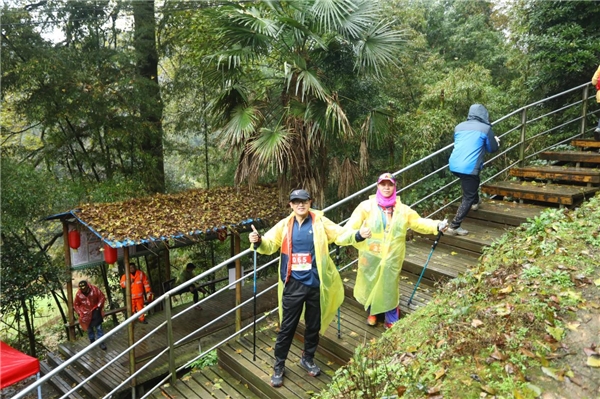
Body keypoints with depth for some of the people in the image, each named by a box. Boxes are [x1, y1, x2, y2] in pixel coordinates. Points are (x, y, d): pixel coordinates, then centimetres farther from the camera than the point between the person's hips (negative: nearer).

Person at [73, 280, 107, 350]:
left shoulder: (94, 289, -13)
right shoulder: (78, 294, -8)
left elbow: (102, 297, -3)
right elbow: (76, 305, 6)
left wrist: (99, 306, -10)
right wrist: (79, 312, -2)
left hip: (95, 311, -1)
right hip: (86, 313, 2)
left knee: (99, 327, -1)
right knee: (89, 329, 14)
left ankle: (101, 342, 6)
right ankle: (92, 341, 34)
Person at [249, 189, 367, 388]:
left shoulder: (320, 222, -1)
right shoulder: (284, 225, 1)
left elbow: (340, 235, -4)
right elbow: (269, 244, -1)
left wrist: (357, 235, -23)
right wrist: (258, 242, -24)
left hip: (315, 283, 1)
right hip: (293, 284, 0)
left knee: (314, 325, 16)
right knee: (287, 326, 7)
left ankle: (308, 359, 38)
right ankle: (278, 366, 23)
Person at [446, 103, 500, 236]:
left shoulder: (459, 126, 14)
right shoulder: (485, 128, 0)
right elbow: (493, 148, 11)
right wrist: (496, 141, 33)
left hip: (454, 165, 7)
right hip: (468, 167, -7)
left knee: (472, 185, 35)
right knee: (468, 197, 2)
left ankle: (475, 202, 57)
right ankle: (454, 227, -2)